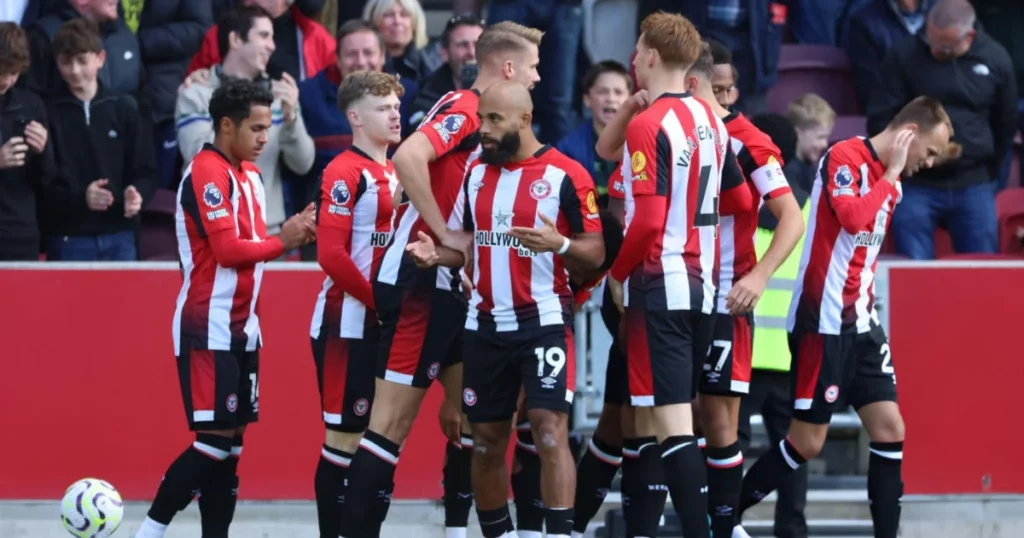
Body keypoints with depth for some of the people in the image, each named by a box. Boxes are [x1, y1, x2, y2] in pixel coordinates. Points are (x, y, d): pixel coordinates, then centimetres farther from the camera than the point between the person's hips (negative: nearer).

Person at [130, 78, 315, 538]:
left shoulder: (248, 173, 15)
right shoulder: (207, 173, -14)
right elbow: (228, 250, -21)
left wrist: (289, 233, -4)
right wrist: (282, 242, -8)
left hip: (240, 327, 9)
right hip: (208, 330, -9)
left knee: (231, 442, 6)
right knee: (215, 439, -12)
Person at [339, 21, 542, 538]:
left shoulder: (481, 117, 15)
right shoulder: (462, 109, -13)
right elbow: (408, 157, -30)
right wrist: (445, 234, -24)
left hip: (449, 286, 10)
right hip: (418, 281, -10)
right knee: (393, 420, -10)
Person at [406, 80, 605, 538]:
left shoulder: (565, 175, -8)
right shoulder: (476, 173, 11)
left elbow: (595, 254, -7)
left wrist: (560, 244, -27)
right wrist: (438, 255, 0)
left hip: (544, 322, -6)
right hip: (486, 326, 6)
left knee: (550, 429, -17)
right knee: (486, 439, 9)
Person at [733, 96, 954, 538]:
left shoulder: (888, 179, 13)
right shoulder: (844, 157, -12)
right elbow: (853, 218, -28)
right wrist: (890, 177, -17)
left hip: (861, 323, 9)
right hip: (824, 323, -9)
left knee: (890, 430, 1)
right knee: (807, 442, -4)